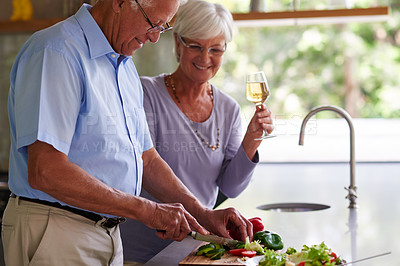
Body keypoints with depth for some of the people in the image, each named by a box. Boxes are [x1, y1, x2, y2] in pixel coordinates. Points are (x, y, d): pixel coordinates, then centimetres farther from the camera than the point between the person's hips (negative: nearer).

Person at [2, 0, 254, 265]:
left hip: (110, 231, 8)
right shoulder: (55, 53, -17)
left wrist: (203, 214, 5)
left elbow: (147, 159, 17)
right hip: (55, 234, -8)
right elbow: (45, 172, -26)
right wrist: (147, 210, -22)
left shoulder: (125, 66, 13)